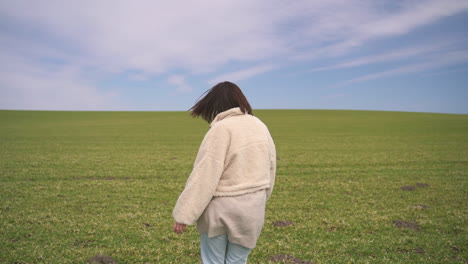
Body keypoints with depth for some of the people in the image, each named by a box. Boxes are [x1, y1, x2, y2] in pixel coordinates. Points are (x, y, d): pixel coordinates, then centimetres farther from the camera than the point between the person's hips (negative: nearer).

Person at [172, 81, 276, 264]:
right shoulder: (260, 126, 5)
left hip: (221, 210, -6)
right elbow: (269, 168, 11)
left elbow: (204, 175, -19)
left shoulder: (221, 128, -16)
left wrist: (184, 215, -14)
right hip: (251, 209, 6)